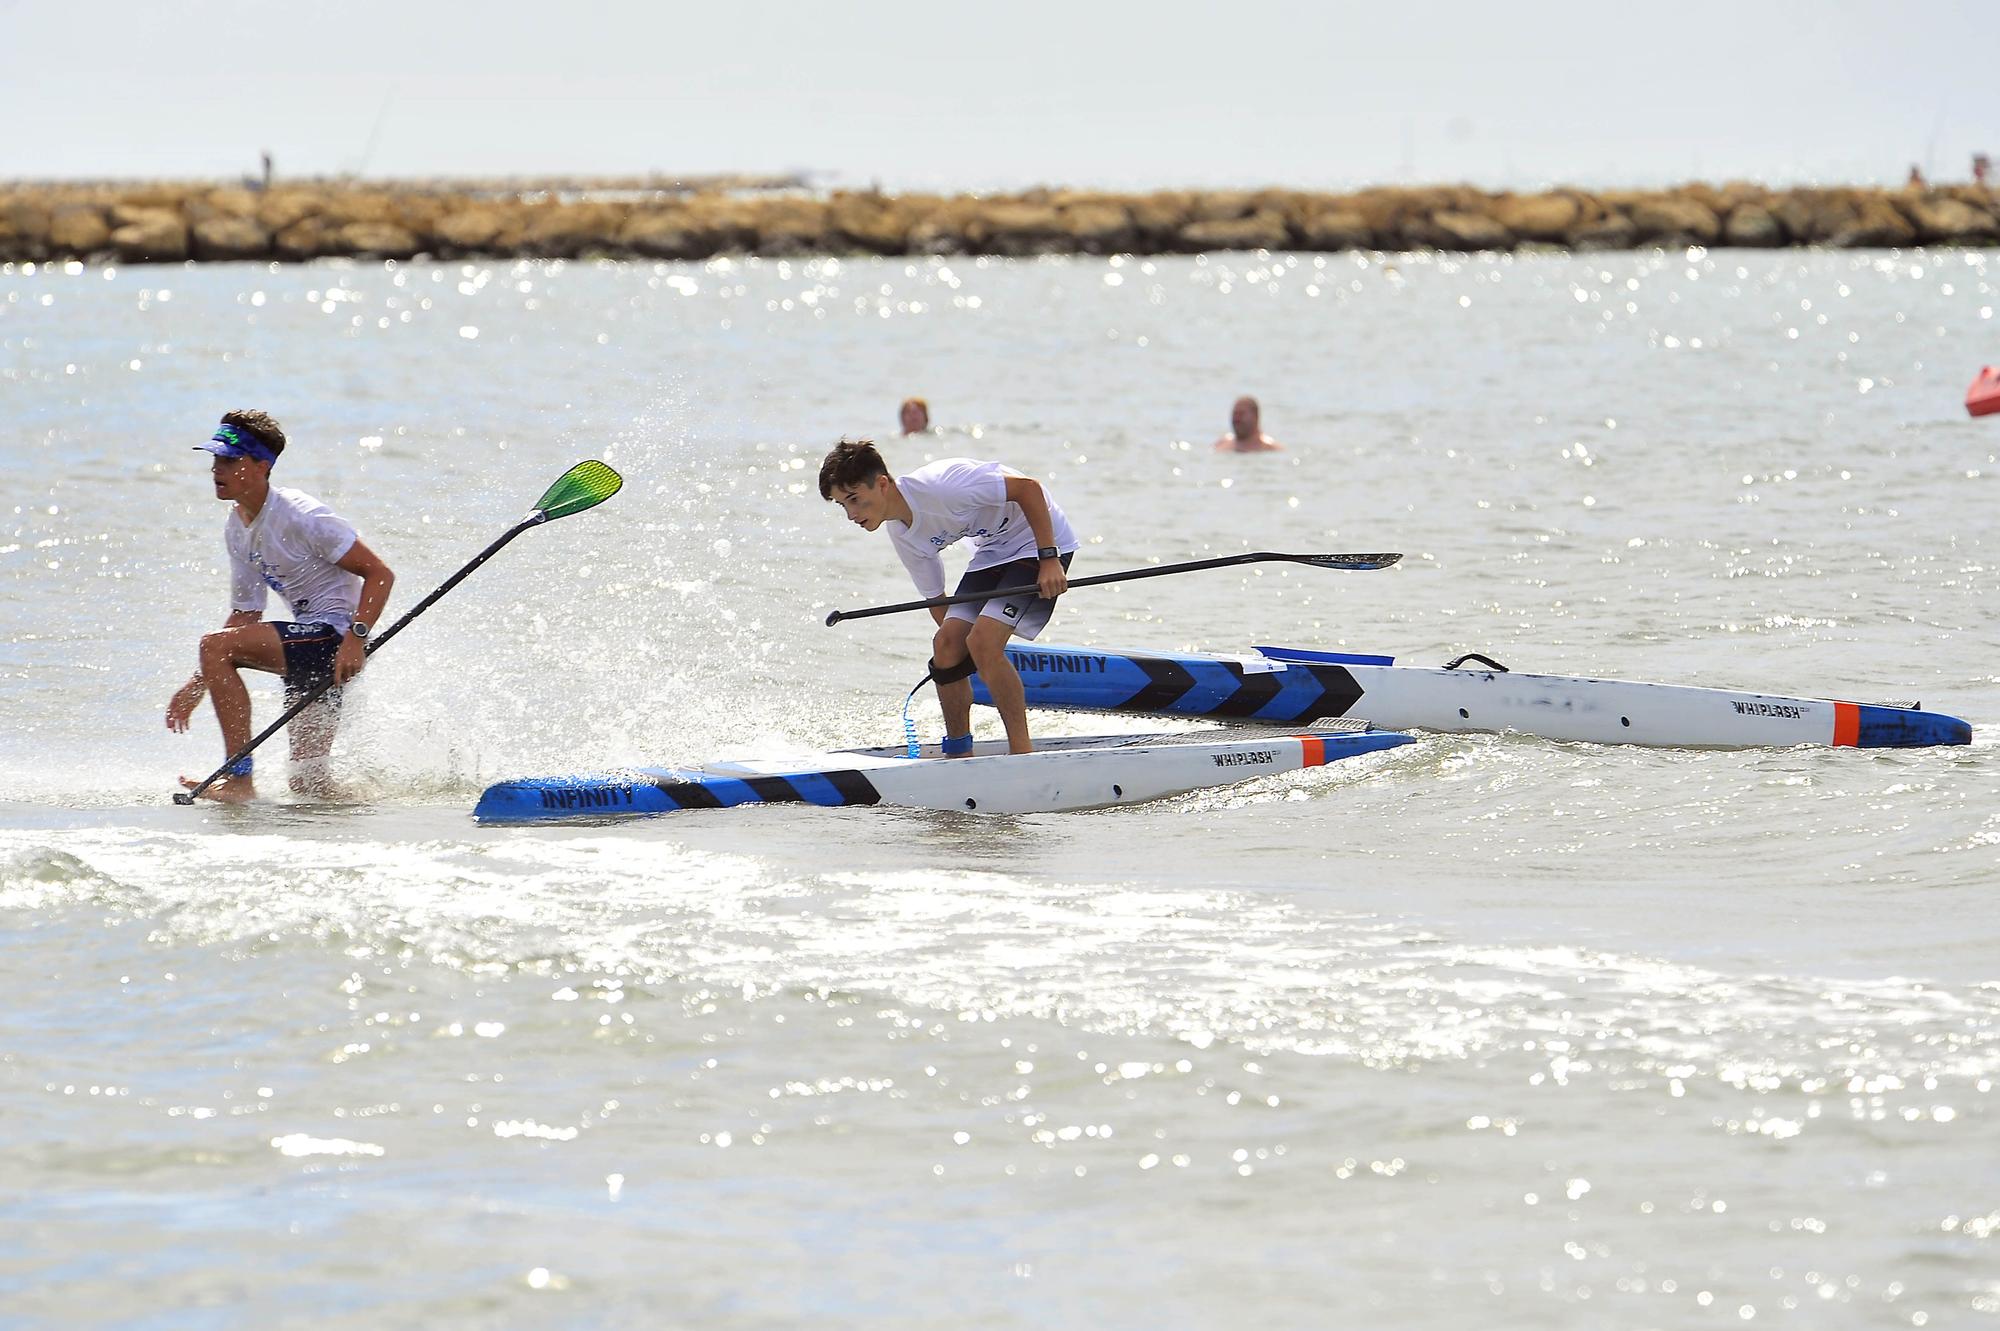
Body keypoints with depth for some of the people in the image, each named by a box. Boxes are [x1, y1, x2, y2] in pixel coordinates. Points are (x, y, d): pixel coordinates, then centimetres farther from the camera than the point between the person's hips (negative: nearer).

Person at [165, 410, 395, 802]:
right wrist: (199, 683, 12)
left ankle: (239, 779, -23)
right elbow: (246, 615, 17)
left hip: (337, 635, -9)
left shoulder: (300, 516, -17)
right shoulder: (235, 528, 10)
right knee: (308, 785, 10)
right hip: (309, 646, 9)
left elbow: (379, 574, -18)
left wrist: (355, 638, -30)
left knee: (215, 645, -24)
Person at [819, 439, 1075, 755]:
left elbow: (1028, 488, -27)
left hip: (1040, 540, -8)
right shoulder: (902, 536, -3)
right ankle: (959, 757, 8)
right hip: (992, 549, 8)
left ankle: (1023, 752, -14)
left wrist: (1049, 560, -28)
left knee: (981, 642, -22)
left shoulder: (938, 486, -31)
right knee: (946, 645, -4)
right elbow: (935, 599, 11)